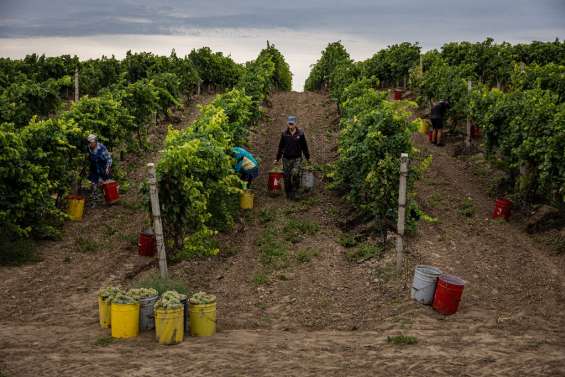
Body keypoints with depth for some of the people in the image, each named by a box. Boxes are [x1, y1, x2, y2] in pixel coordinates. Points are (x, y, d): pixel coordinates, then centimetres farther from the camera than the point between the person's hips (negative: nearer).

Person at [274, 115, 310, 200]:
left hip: (297, 159, -2)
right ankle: (288, 194, 19)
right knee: (287, 177, 5)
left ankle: (294, 191, -6)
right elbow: (281, 147, 11)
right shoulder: (284, 134, 3)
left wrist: (308, 158, 12)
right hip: (286, 159, 2)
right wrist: (277, 159, 13)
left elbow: (304, 147, 8)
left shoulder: (300, 134, -1)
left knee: (295, 174, -21)